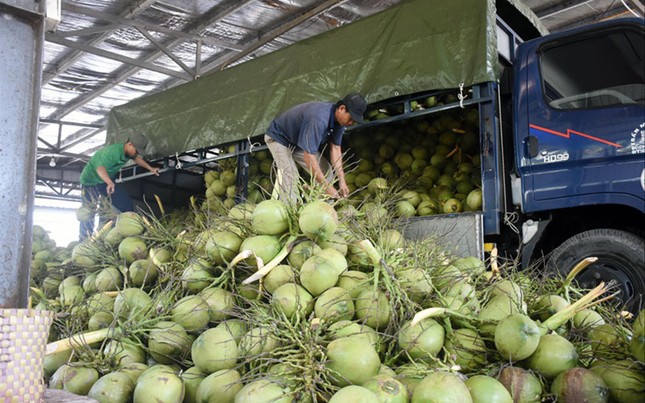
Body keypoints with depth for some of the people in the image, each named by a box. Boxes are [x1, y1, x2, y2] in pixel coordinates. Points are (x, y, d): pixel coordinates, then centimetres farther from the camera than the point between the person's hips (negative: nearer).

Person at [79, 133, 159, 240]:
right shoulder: (113, 151, -34)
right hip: (91, 180, -9)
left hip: (107, 180, 9)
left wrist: (150, 168, 10)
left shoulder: (128, 152, -6)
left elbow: (137, 159, 17)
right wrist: (110, 183, -66)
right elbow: (100, 168, -49)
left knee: (125, 202, 2)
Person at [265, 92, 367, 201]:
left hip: (299, 142, 8)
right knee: (290, 175, -27)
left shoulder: (339, 119, -15)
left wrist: (342, 180, -17)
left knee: (326, 171, -2)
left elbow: (335, 148, -10)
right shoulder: (319, 119, -42)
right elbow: (309, 156, -43)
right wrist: (327, 187, -42)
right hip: (278, 138, -8)